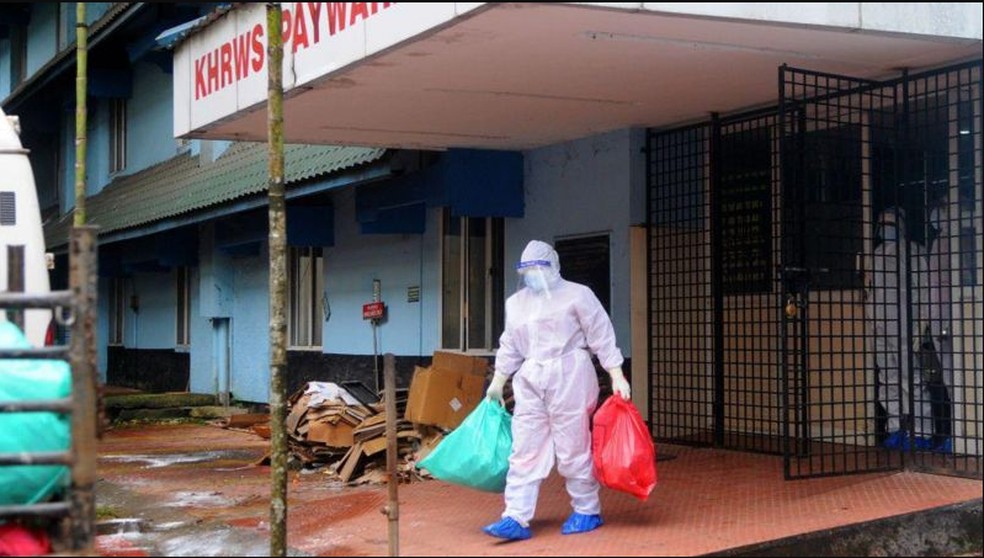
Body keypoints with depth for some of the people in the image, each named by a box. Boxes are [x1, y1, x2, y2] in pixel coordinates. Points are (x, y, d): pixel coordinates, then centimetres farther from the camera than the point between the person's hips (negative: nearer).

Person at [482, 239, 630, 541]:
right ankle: (516, 518, -2)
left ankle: (587, 511, 14)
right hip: (530, 383, 5)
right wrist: (497, 382, 25)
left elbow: (602, 337, -3)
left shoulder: (577, 295, 0)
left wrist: (617, 376, -9)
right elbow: (509, 347, 24)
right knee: (525, 451, 0)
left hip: (569, 378, -5)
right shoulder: (515, 303, 17)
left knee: (573, 448, -1)